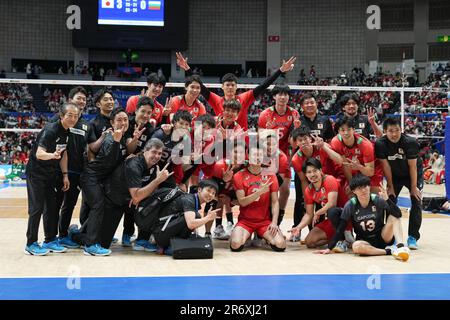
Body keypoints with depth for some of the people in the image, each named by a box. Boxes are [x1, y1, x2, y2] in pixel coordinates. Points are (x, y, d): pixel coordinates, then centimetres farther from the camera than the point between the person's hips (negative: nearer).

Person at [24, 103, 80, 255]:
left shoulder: (67, 131, 0)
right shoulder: (50, 130, -24)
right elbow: (39, 153, -35)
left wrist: (65, 175, 7)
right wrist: (52, 155, -55)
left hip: (50, 173, 8)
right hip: (36, 172, -8)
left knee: (52, 207, 9)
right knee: (37, 207, -7)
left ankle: (50, 240, 19)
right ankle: (31, 244, 2)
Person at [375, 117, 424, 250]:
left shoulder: (410, 142, -29)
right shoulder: (380, 144, -24)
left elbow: (412, 166, -23)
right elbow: (386, 166, -16)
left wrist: (413, 187, -18)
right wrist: (390, 186, -10)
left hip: (414, 174, -2)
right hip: (394, 176, 2)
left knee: (416, 203, -11)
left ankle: (413, 237, -6)